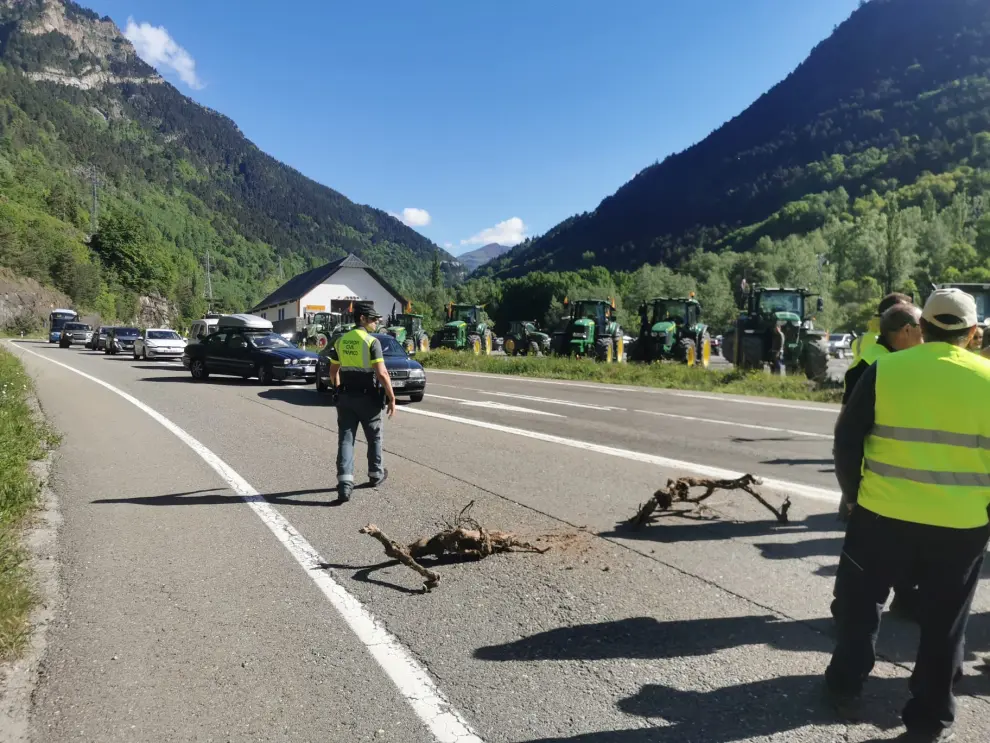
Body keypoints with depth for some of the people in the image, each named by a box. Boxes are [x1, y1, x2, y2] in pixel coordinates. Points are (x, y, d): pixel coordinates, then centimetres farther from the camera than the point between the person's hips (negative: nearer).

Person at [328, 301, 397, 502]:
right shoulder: (372, 342, -13)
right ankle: (376, 474, 31)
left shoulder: (340, 341, 7)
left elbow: (333, 372, 14)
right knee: (374, 437, 15)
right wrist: (391, 398, -11)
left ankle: (345, 482, -10)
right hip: (367, 397, -4)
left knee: (346, 438, 2)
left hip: (346, 397, 4)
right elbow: (382, 374, -19)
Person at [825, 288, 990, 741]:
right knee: (943, 623, 15)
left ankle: (845, 687, 28)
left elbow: (847, 439, -4)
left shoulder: (885, 370, -6)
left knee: (860, 603, 17)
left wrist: (854, 493, 9)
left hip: (884, 514, -1)